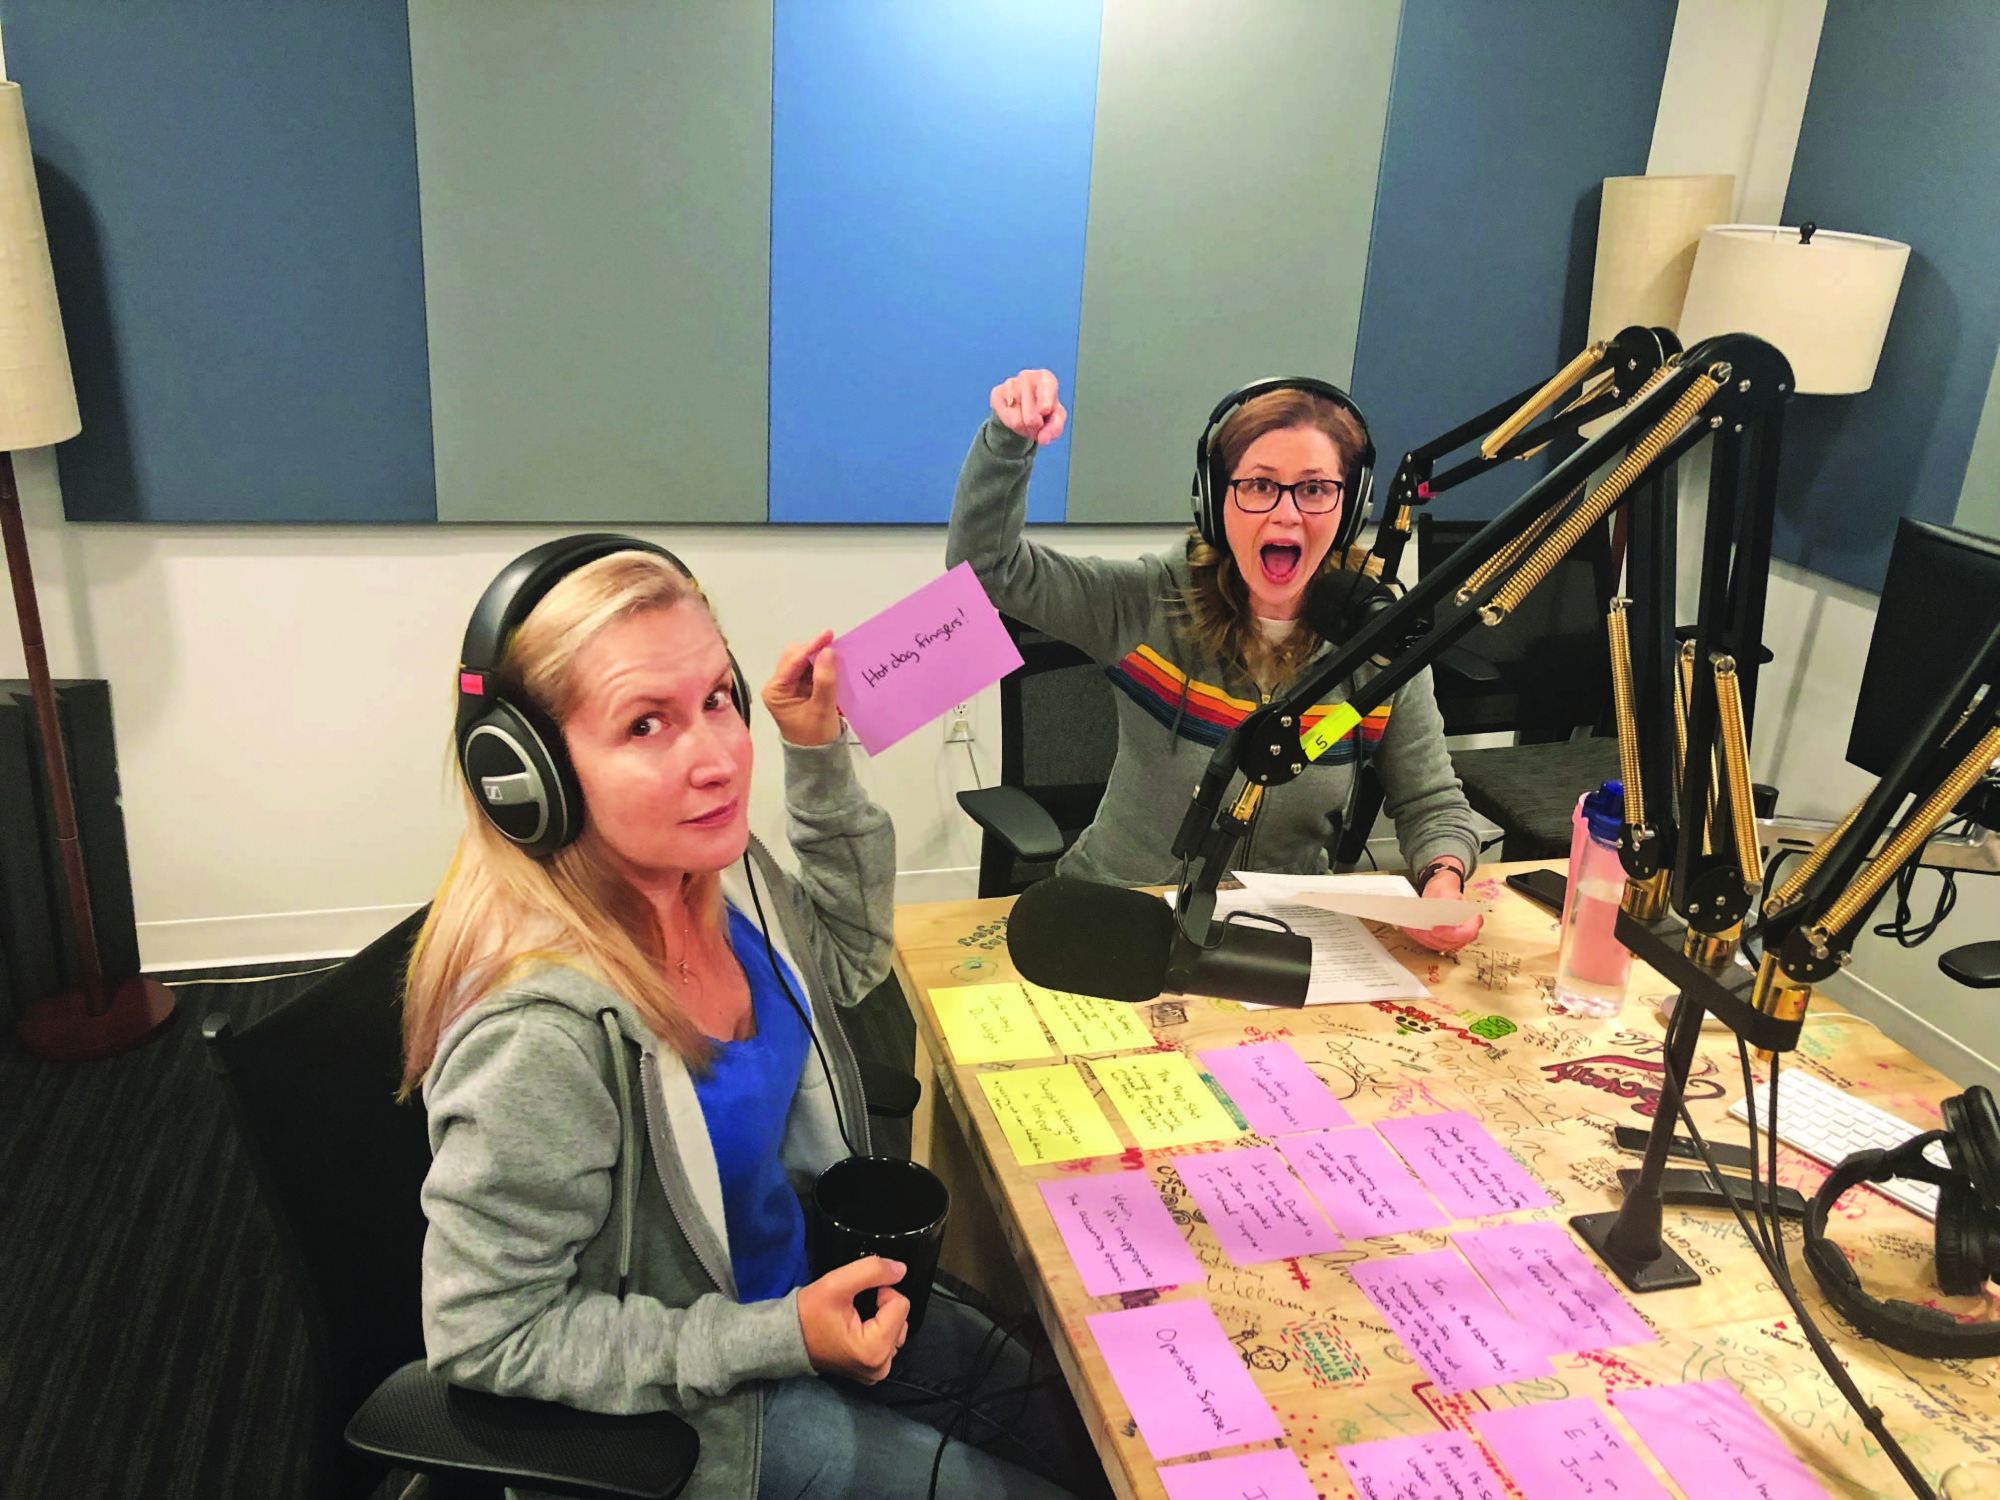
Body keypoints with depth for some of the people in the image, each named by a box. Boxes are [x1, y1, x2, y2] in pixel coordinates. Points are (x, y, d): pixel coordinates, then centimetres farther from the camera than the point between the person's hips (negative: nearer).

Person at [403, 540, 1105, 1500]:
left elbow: (846, 958, 7)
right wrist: (781, 1340, -26)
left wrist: (820, 759, -5)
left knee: (1070, 1422, 16)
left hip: (804, 1287, 7)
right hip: (676, 1416, -7)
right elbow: (484, 1338, -25)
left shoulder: (714, 867, -13)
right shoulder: (542, 1033, -36)